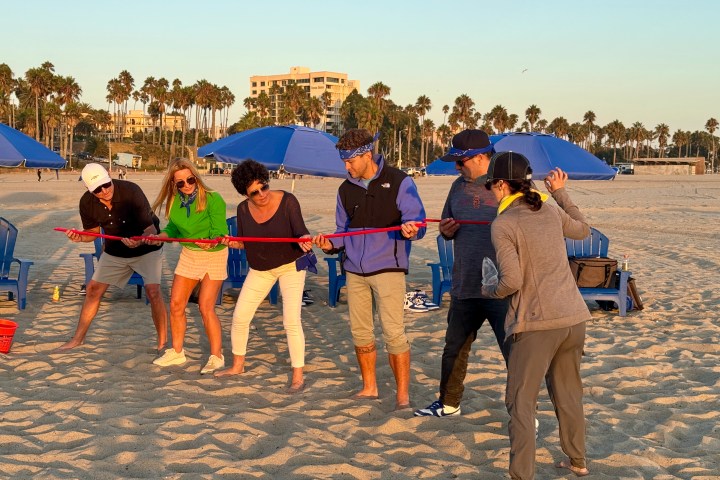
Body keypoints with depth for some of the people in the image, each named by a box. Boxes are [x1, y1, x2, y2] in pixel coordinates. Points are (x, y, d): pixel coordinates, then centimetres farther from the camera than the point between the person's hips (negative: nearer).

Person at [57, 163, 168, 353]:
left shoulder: (131, 191, -30)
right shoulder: (87, 203, -15)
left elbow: (151, 229, -29)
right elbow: (93, 231, 1)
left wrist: (139, 241, -50)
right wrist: (80, 237, -22)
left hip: (146, 247, -5)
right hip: (115, 251, 5)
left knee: (153, 291, -21)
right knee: (93, 289, 6)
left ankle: (163, 343, -7)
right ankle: (78, 338, 24)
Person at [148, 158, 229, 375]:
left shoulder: (213, 200, -24)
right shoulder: (174, 201, -6)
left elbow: (220, 233, -23)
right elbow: (173, 228, 9)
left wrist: (212, 243, -43)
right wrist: (160, 236, -10)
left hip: (214, 256, -6)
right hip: (188, 255, 6)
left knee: (206, 308, -9)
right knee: (176, 304, 6)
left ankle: (216, 357, 6)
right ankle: (177, 352, 23)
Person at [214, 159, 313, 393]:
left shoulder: (287, 201, -22)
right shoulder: (244, 209, -10)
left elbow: (300, 232, -24)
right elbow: (244, 242, 1)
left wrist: (303, 240, -46)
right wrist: (232, 242, -21)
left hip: (290, 264, -4)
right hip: (260, 268, 5)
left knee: (291, 321, -13)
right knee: (240, 317, 5)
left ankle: (298, 375, -2)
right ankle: (237, 365, 27)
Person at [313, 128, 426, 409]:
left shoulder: (399, 182, -4)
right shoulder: (346, 189, 12)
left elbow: (417, 223, -7)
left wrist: (409, 229, -30)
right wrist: (331, 244, -1)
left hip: (388, 268, -6)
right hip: (355, 270, 6)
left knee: (393, 331, -9)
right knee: (360, 331, 10)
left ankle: (403, 394, 1)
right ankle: (369, 387, 25)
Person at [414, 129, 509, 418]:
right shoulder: (459, 186, 10)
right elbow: (448, 230, 19)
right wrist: (446, 230, -4)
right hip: (464, 287, 7)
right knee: (454, 348, 18)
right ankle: (448, 403, 36)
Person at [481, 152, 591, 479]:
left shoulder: (503, 225, -10)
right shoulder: (550, 210, 8)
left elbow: (511, 281, -16)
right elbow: (583, 230, 29)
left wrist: (488, 291, 5)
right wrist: (561, 193, 33)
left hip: (537, 323, -7)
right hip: (574, 317, 7)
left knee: (520, 402, 2)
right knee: (568, 393, 22)